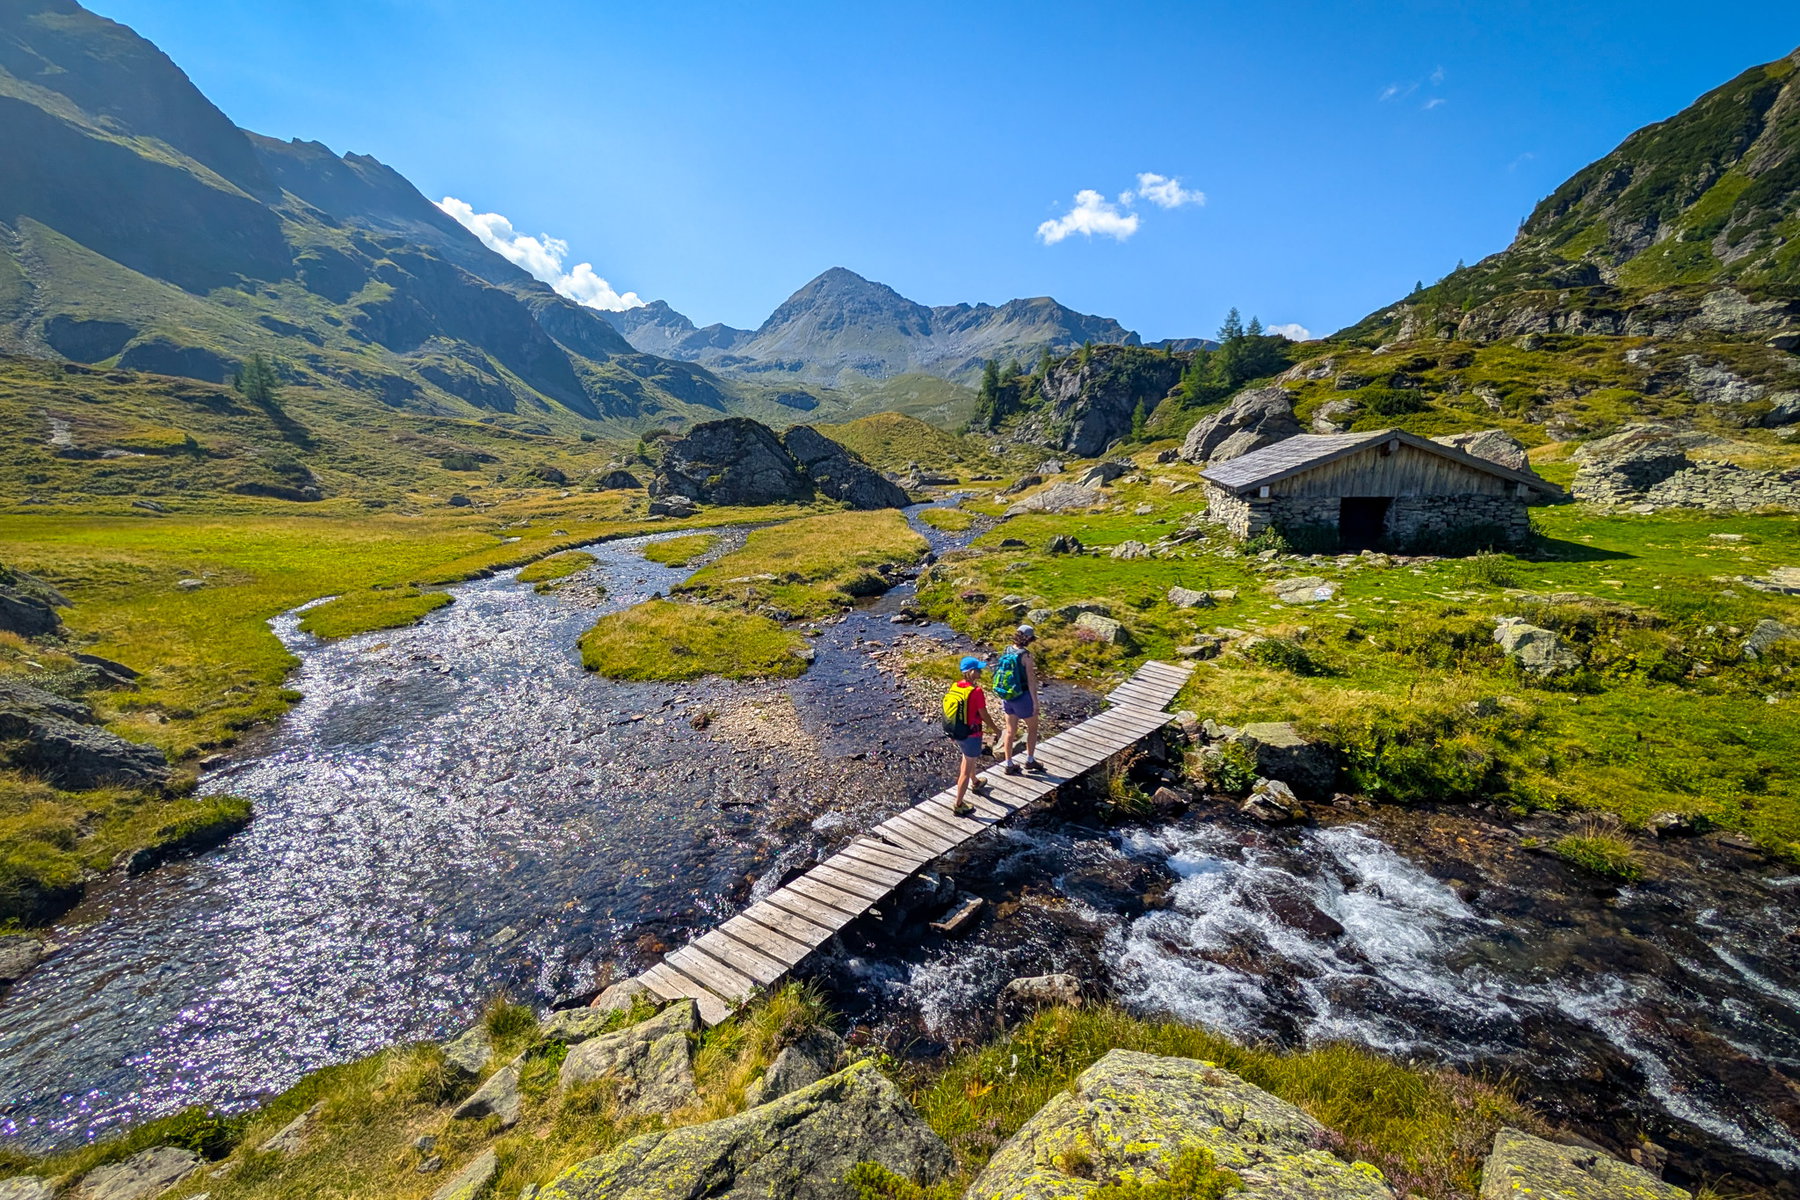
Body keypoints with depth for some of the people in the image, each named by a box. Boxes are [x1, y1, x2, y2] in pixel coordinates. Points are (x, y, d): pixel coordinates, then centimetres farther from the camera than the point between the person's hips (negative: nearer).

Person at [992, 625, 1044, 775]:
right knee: (1032, 727, 18)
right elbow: (1031, 681, -18)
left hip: (1007, 697, 6)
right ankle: (1030, 760, 28)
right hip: (1023, 697, -6)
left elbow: (1002, 674, 6)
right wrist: (1035, 703, -10)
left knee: (1010, 730, 17)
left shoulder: (1007, 650, -2)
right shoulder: (1027, 656, -21)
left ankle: (1008, 764, 25)